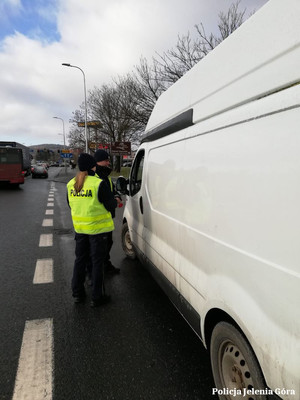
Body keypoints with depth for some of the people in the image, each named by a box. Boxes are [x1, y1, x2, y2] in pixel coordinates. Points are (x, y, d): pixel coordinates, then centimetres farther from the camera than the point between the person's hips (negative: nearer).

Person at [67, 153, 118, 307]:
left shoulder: (71, 184, 2)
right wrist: (116, 201, 7)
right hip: (98, 228, -6)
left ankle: (77, 293, 31)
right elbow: (110, 205, -15)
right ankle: (97, 297, 17)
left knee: (80, 259, 19)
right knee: (97, 261, 6)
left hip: (79, 228, 6)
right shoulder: (99, 184, -20)